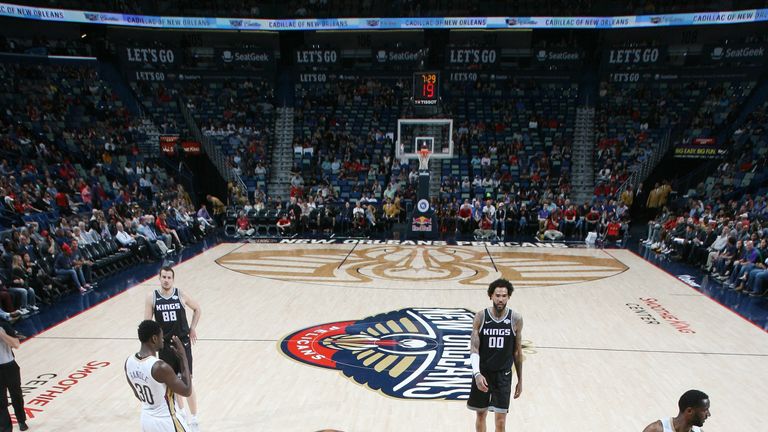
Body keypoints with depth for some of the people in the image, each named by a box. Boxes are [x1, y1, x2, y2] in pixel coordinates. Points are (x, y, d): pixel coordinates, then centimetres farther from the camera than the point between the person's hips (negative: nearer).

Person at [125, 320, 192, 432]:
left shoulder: (129, 361, -6)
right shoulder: (160, 367, -29)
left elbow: (138, 395, 9)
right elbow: (187, 391, -17)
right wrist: (183, 357, -14)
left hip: (146, 419, 8)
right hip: (166, 422, -7)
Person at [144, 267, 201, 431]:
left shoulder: (181, 295, -9)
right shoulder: (152, 297, -7)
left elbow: (197, 309, 8)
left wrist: (192, 328, 2)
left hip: (182, 343, -2)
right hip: (164, 345, 2)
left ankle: (193, 418, 12)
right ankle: (180, 410, 37)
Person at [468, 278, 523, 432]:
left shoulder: (516, 319, -6)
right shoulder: (480, 317, -9)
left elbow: (517, 352, 3)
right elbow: (474, 349, -10)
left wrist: (520, 380, 7)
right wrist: (477, 373, -25)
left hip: (503, 375, 0)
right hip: (483, 373, 0)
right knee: (481, 414, 15)